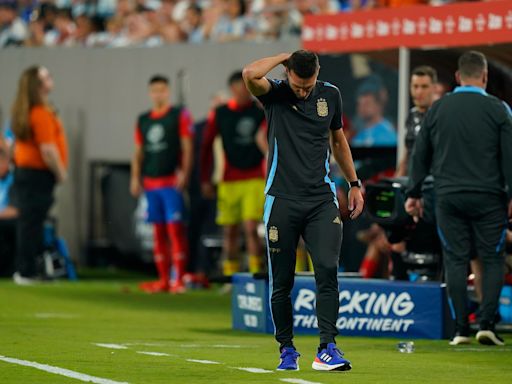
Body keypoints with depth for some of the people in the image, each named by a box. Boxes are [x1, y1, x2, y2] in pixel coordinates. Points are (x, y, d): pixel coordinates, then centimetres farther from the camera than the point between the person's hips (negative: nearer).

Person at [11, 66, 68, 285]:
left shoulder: (22, 111, 10)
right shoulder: (41, 113, -18)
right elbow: (48, 150, -22)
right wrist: (61, 172, -9)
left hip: (24, 169, 9)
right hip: (39, 174, -9)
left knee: (27, 222, 13)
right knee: (33, 223, -6)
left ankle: (23, 269, 16)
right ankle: (27, 273, -4)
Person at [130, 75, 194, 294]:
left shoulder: (180, 115, 1)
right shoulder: (143, 120, 17)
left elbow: (187, 148, -3)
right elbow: (138, 152, 20)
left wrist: (184, 174, -12)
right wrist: (135, 177, 11)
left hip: (172, 182, -5)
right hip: (151, 183, 5)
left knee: (175, 227, -11)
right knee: (158, 230, 6)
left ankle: (178, 279, -11)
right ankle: (163, 280, 10)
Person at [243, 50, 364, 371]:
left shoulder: (330, 95, 7)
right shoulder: (275, 94, -3)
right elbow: (250, 74, -26)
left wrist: (354, 183, 23)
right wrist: (285, 56, -10)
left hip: (322, 199, 2)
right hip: (282, 200, -2)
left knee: (328, 270, -14)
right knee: (281, 282, 3)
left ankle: (328, 348, -15)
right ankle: (287, 349, 17)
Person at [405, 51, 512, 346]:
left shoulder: (438, 109, 6)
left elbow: (421, 155, 11)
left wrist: (414, 193, 19)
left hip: (449, 198, 2)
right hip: (488, 197, -2)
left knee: (456, 260, 5)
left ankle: (461, 329, 1)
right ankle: (487, 324, -4)